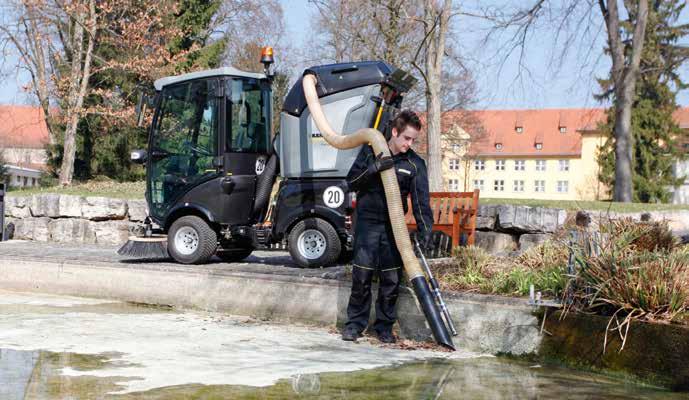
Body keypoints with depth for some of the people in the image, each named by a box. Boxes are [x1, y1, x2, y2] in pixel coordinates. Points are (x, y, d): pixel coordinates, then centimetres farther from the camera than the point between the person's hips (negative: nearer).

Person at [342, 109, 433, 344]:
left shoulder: (415, 164, 1)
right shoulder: (370, 152, 1)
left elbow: (421, 201, -4)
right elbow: (352, 182, -2)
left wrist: (425, 232, -17)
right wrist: (373, 169, -20)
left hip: (394, 226, 1)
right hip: (368, 221, -1)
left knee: (391, 278, 1)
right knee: (362, 275, -4)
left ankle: (384, 326, 13)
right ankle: (355, 323, 9)